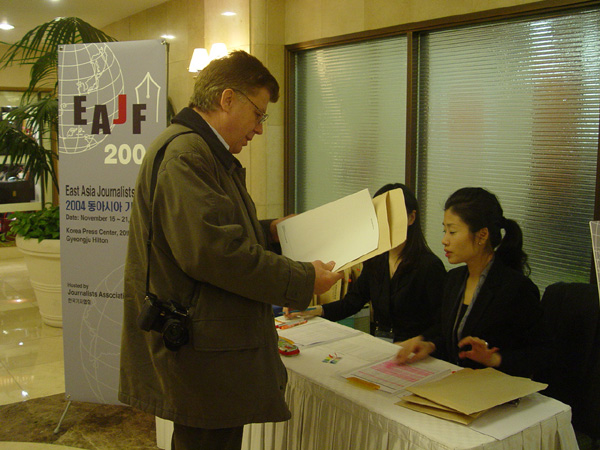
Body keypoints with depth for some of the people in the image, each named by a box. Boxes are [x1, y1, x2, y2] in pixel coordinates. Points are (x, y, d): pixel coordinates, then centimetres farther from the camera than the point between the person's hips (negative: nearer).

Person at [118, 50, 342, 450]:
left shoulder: (208, 154, 19)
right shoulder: (184, 154, -18)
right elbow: (210, 249, -27)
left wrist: (270, 232, 17)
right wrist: (303, 280, -20)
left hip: (218, 347, 11)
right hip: (200, 351, -11)